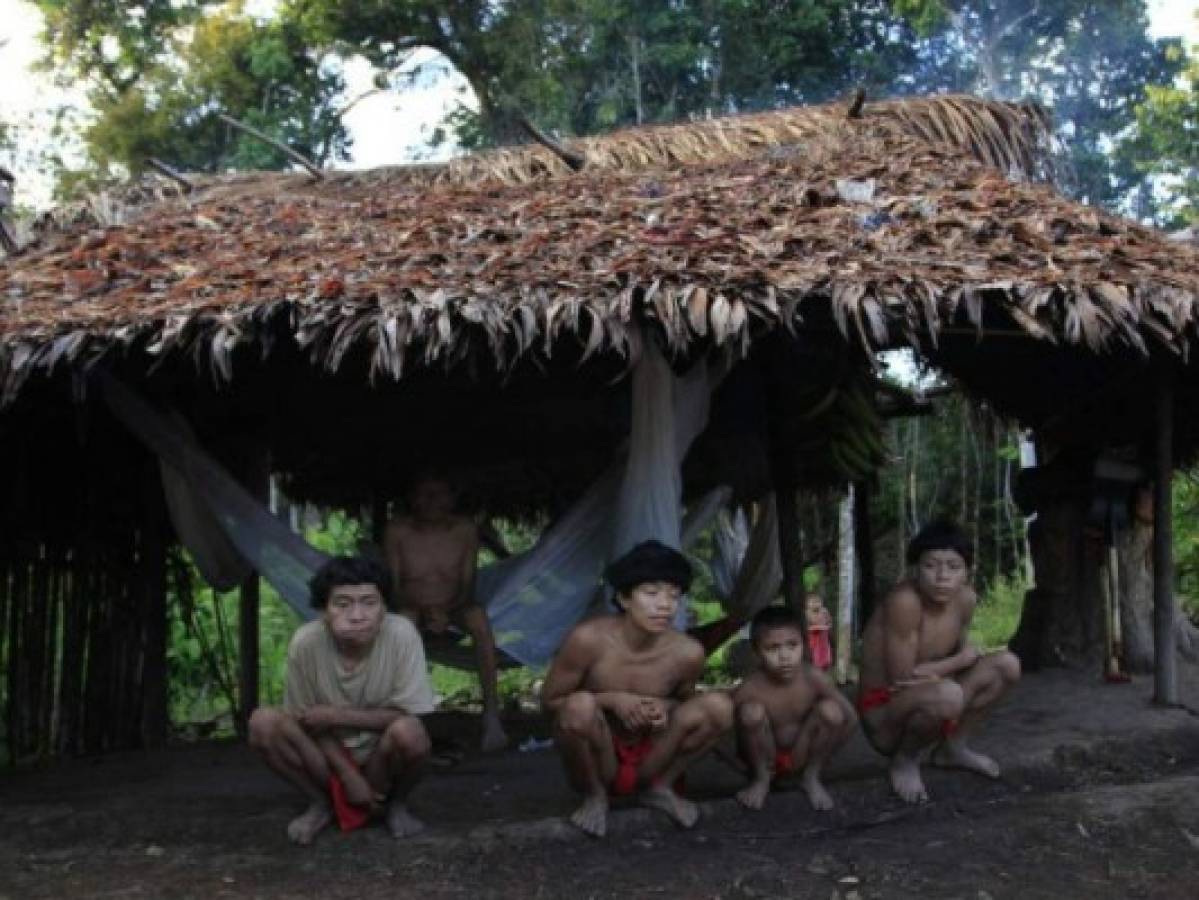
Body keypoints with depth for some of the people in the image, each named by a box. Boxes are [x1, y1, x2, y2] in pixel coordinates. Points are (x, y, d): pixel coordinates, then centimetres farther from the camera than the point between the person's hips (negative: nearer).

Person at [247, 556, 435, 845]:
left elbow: (405, 715, -20)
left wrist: (336, 716, -23)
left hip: (380, 755, -1)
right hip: (329, 754, 1)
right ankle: (321, 803, 0)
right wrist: (349, 776, -14)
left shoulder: (402, 634, -26)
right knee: (263, 723, -23)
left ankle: (395, 804, -1)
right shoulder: (305, 642, -22)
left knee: (409, 733, -34)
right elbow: (309, 720, -10)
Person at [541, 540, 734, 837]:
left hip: (648, 760, 3)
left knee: (719, 706, -18)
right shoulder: (589, 639, -23)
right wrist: (610, 699, -25)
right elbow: (549, 700, -10)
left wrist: (666, 707, -17)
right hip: (598, 764, -2)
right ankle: (594, 796, -4)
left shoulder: (687, 653, -15)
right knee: (581, 705, -34)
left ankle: (660, 787, 5)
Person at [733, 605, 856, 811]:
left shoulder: (813, 679, -16)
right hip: (765, 757, -2)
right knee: (752, 711, -31)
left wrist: (828, 745, -13)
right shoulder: (750, 690, -24)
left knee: (831, 710, -22)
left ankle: (811, 778, 1)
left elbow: (850, 717, -7)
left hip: (800, 754, 2)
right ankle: (761, 780, -4)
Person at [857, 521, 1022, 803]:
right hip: (883, 712, -8)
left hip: (921, 702, 8)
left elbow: (962, 651, 8)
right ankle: (904, 760, -5)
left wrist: (933, 671, -17)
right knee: (948, 695, -37)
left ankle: (952, 748, 16)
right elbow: (902, 678, -25)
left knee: (1007, 665, -1)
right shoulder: (904, 601, -27)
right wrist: (961, 660, -12)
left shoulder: (965, 599, -5)